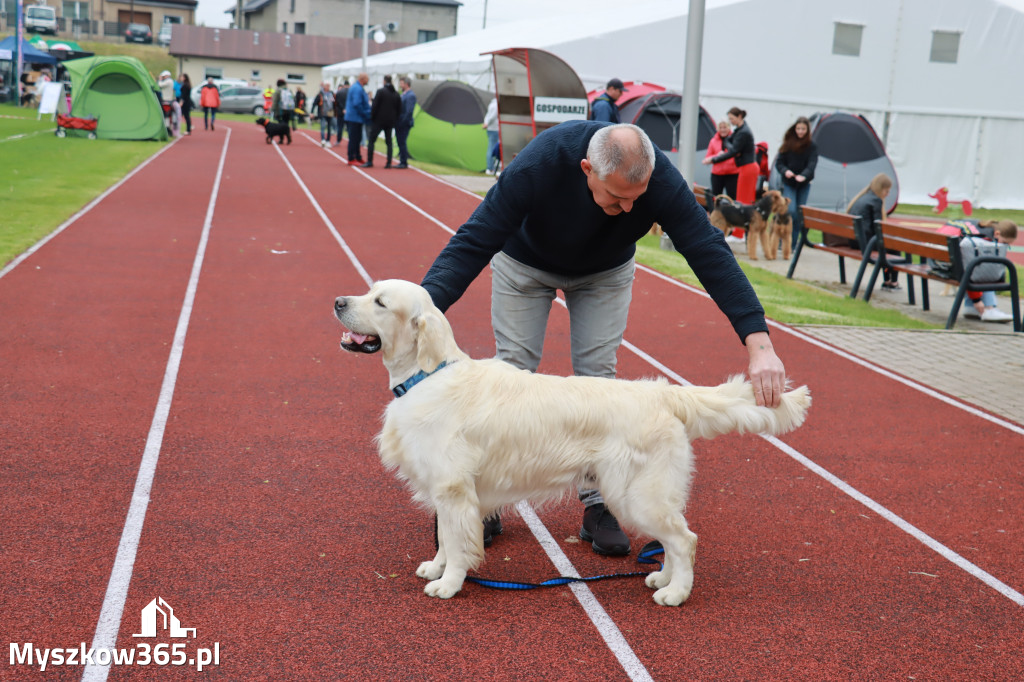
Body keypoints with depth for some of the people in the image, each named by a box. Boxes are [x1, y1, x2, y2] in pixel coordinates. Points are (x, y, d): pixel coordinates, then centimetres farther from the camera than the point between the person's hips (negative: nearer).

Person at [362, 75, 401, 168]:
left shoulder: (380, 91, -9)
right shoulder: (396, 94, 7)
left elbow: (375, 106, -12)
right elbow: (399, 109, 9)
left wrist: (372, 117, -3)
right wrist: (395, 120, 15)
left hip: (379, 120, -5)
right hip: (390, 122, 5)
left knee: (371, 140, 1)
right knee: (389, 141, 9)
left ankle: (369, 162, -4)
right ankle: (389, 163, 5)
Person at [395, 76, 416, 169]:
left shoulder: (411, 95, -13)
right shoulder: (404, 94, 18)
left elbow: (409, 111, -19)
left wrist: (402, 122, -20)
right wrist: (397, 122, 16)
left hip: (404, 123, -10)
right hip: (400, 123, 10)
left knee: (402, 142, -9)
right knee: (401, 143, 12)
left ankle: (404, 162, -5)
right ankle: (402, 161, 18)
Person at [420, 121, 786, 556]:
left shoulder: (660, 179, -36)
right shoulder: (537, 167, -42)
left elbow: (710, 254, -36)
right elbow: (471, 244, -40)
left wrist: (759, 343, -45)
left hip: (604, 271, 2)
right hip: (525, 262, -1)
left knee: (597, 374, -5)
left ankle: (597, 507, 5)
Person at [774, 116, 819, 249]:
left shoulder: (812, 146, -1)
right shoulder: (788, 144, 0)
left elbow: (812, 164, -12)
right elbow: (779, 162, 0)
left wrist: (804, 175, -31)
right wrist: (785, 171, -21)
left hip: (804, 184, 1)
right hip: (788, 183, -1)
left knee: (800, 215, 4)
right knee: (791, 211, -17)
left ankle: (793, 244, 13)